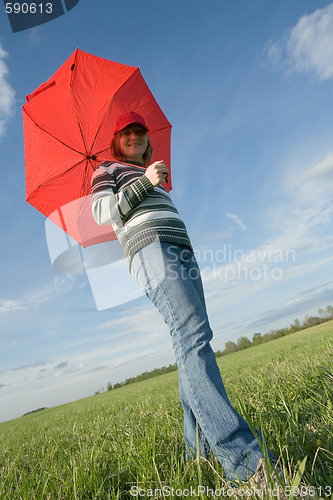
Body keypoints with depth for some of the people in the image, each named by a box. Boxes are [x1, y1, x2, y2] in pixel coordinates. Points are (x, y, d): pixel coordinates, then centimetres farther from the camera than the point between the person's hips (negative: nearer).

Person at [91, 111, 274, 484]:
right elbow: (102, 212, 0)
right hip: (152, 250, -8)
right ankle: (241, 458, -30)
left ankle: (199, 447, 3)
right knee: (193, 336, -25)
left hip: (182, 255, 8)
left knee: (192, 341, -3)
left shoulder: (147, 177, 39)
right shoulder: (108, 170, 18)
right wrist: (145, 181, -1)